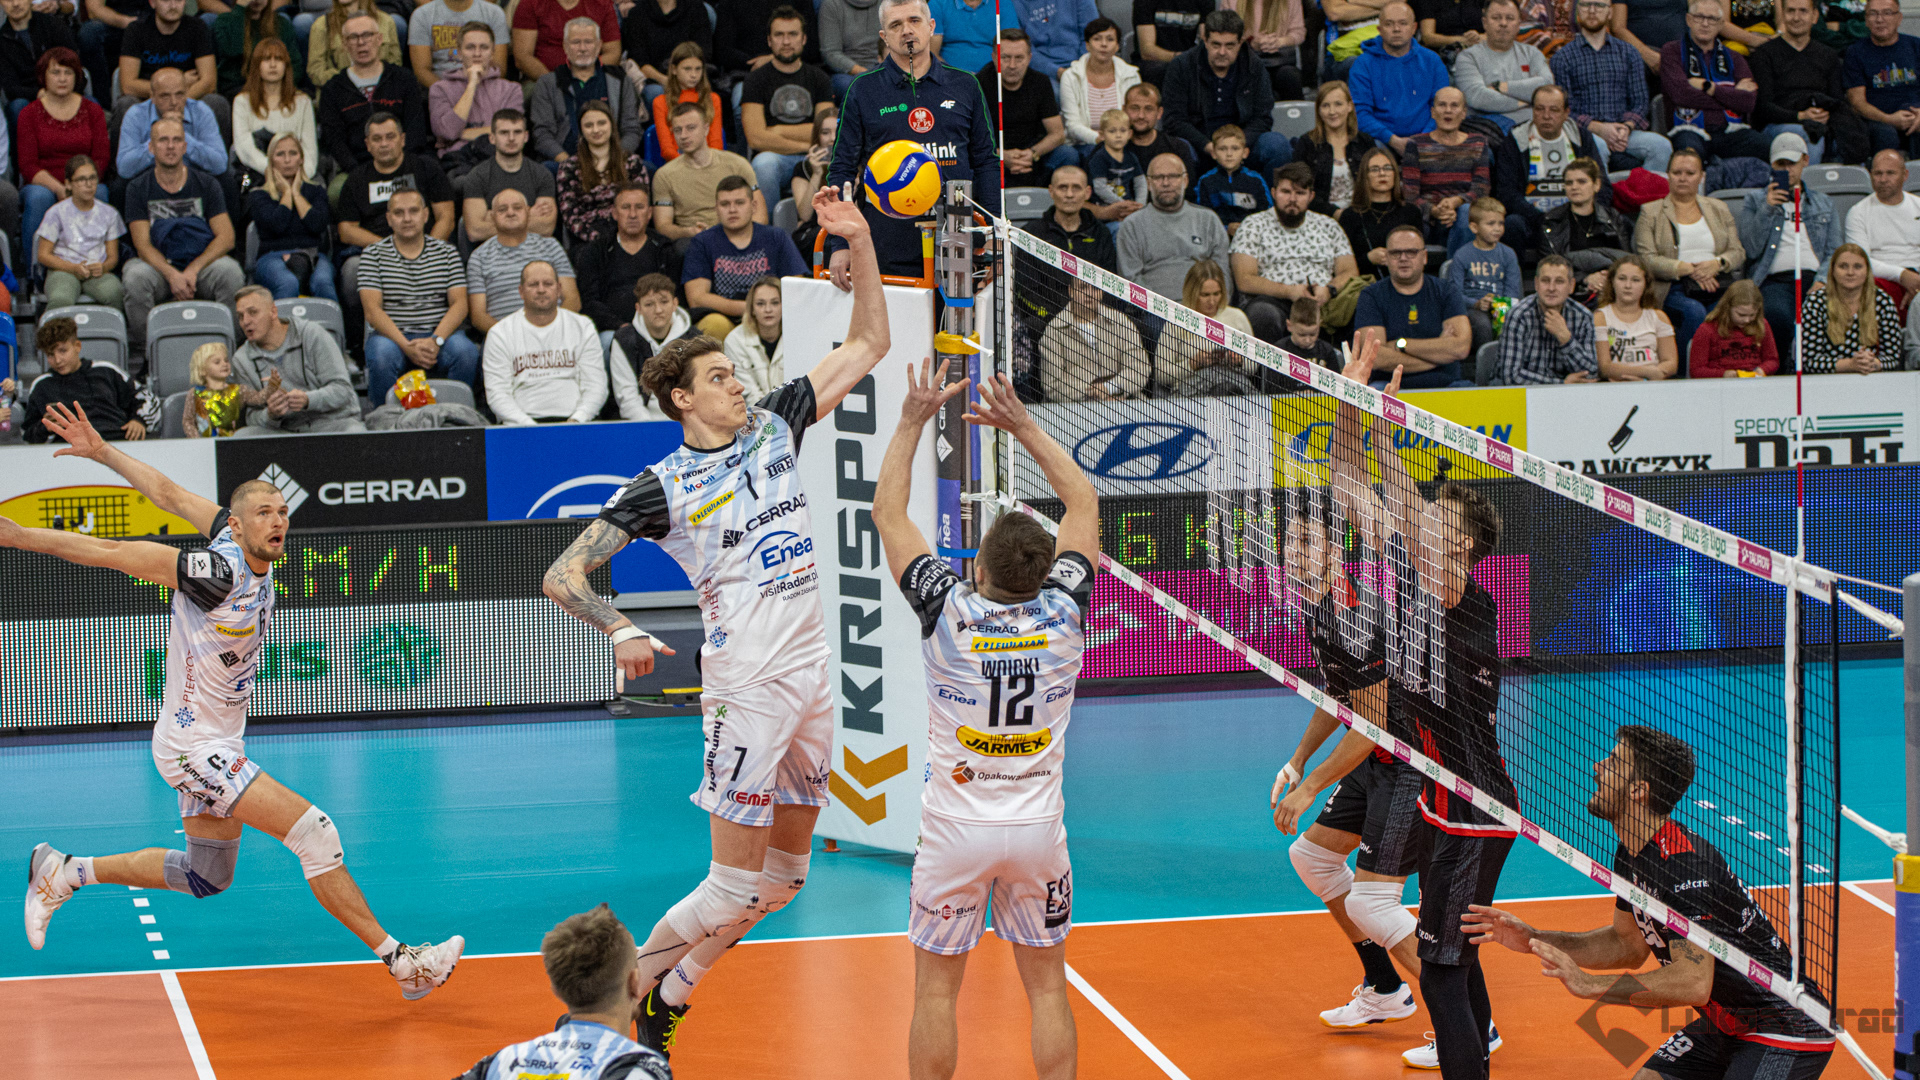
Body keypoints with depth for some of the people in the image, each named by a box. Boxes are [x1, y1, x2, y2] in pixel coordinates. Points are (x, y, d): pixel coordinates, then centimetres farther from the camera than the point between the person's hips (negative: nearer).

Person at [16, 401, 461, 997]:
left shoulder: (246, 546, -2)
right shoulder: (218, 570, -26)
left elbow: (169, 494, 5)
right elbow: (114, 552, -24)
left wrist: (101, 450, 11)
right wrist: (15, 535, -22)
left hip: (218, 744, 10)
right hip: (192, 745, -10)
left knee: (205, 877, 23)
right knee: (314, 831, -18)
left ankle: (65, 872, 32)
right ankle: (398, 960, -18)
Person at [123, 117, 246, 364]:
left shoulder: (205, 184, 7)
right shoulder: (138, 188, 4)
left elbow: (226, 238, -2)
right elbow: (143, 245, -5)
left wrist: (193, 270, -17)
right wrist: (172, 275, -23)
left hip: (202, 263, 1)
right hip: (159, 267, -1)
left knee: (230, 272, -31)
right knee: (135, 276, -34)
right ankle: (141, 351, -21)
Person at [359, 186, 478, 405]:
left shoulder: (447, 252, 11)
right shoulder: (373, 254, 5)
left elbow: (459, 304, 2)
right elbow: (373, 311, -5)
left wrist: (435, 341, -17)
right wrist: (407, 346, -20)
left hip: (440, 333, 1)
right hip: (391, 335, -1)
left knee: (466, 351, -30)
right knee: (382, 355, -35)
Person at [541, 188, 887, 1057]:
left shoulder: (774, 426, 9)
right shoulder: (664, 487, -7)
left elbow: (866, 344, 15)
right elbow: (562, 575, -9)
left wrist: (860, 245, 3)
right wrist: (621, 631, -27)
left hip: (812, 676, 7)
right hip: (746, 684, -7)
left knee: (783, 877, 13)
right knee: (736, 886, -9)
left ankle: (669, 995, 27)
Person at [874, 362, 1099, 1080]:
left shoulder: (948, 612, -15)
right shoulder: (1064, 612, -10)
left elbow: (887, 513, -4)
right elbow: (1083, 501, 5)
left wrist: (912, 422, 0)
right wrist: (1024, 427, 8)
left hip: (956, 829, -2)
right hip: (1038, 828, 2)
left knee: (936, 990, 8)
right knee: (1047, 987, 10)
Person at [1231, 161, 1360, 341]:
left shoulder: (1328, 226, 22)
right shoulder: (1254, 226, 12)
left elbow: (1350, 272, 15)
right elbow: (1245, 281, 0)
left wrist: (1329, 290, -8)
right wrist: (1289, 291, -14)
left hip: (1323, 303, 2)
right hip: (1274, 300, -2)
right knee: (1263, 315, -40)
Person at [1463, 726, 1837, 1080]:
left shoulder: (1686, 866, -27)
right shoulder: (1631, 856, 4)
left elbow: (1694, 982, -35)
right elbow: (1629, 944, 17)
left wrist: (1590, 985, -34)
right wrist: (1536, 941, 6)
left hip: (1787, 1034, -10)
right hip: (1722, 1028, 10)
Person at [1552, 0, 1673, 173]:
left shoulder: (1628, 53, 17)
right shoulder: (1563, 57, 9)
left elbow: (1640, 102, 13)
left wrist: (1627, 127, -9)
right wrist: (1598, 128, -15)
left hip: (1624, 132, 3)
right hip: (1584, 132, -3)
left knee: (1662, 146, -27)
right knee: (1598, 147, -39)